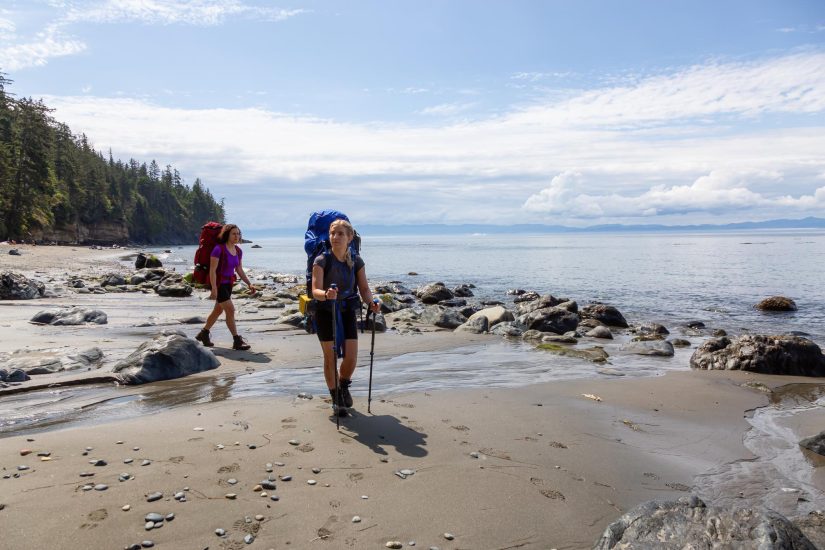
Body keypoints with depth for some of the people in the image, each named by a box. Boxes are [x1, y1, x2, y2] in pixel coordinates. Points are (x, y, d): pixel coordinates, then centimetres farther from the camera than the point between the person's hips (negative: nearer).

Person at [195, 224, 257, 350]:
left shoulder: (238, 251, 4)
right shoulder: (219, 249, -18)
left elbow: (239, 270, 11)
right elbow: (212, 270, -19)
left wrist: (249, 284, 2)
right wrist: (214, 289, -23)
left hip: (228, 284, 8)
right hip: (218, 283, -8)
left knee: (218, 310, 18)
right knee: (230, 310, -12)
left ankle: (203, 333, 37)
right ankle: (237, 341, -7)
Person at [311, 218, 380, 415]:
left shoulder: (356, 261, -5)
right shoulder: (322, 260, -16)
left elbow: (364, 288, -5)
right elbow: (315, 291, -24)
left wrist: (371, 303, -25)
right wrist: (326, 294, -46)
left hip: (347, 312, 3)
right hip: (326, 313, -2)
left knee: (351, 357, -2)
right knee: (330, 357, 3)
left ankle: (343, 386, 31)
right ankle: (335, 397, 23)